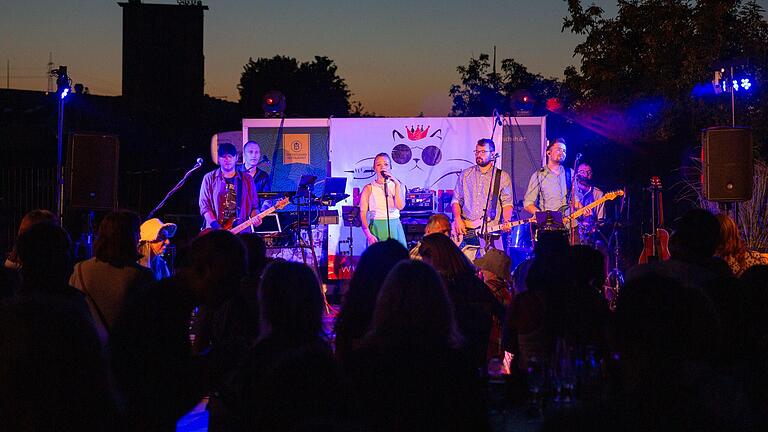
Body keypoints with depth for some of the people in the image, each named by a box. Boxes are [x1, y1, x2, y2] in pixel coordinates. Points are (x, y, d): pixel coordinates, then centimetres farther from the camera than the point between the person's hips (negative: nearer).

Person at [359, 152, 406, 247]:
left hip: (395, 227, 1)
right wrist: (368, 234, -14)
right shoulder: (369, 188, 3)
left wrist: (397, 185, -12)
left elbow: (400, 206, -8)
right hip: (377, 228, -1)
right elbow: (363, 213, -1)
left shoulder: (395, 185, 7)